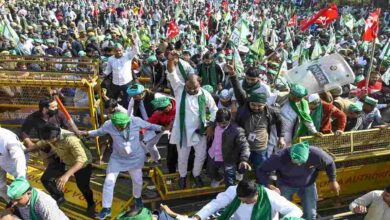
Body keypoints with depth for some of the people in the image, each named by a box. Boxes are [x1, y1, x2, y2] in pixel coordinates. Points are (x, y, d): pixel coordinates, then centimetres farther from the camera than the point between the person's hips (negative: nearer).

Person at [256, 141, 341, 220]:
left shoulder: (316, 154, -32)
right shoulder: (280, 157, -37)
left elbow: (330, 163, -9)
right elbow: (261, 171, -29)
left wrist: (333, 180, 0)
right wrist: (268, 185, -45)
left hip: (308, 184, 2)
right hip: (286, 184, -1)